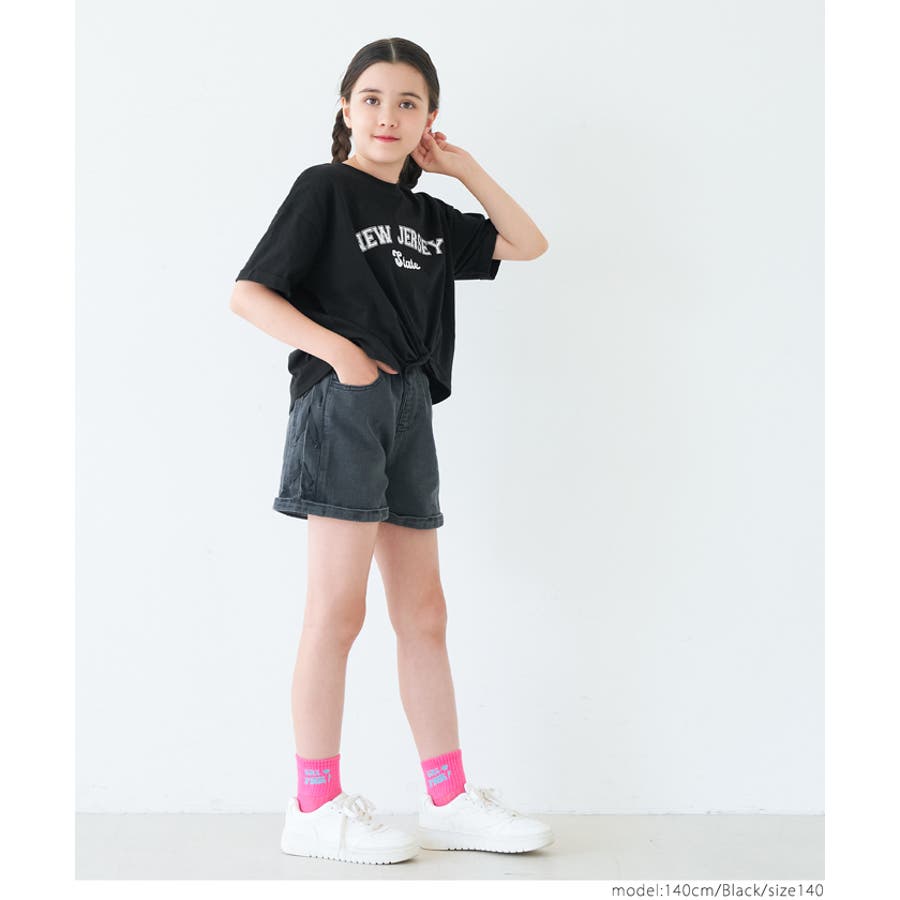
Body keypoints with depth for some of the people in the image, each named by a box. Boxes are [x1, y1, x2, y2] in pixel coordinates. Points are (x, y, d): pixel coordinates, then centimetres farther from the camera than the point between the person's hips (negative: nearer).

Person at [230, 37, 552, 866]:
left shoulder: (428, 216, 19)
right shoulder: (324, 189, 1)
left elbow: (527, 243, 22)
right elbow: (249, 294, -6)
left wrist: (465, 167, 16)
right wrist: (338, 352, -15)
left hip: (410, 411, 7)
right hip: (342, 405, -7)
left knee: (423, 612, 7)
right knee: (339, 608, -7)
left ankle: (449, 802, 14)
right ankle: (316, 807, 2)